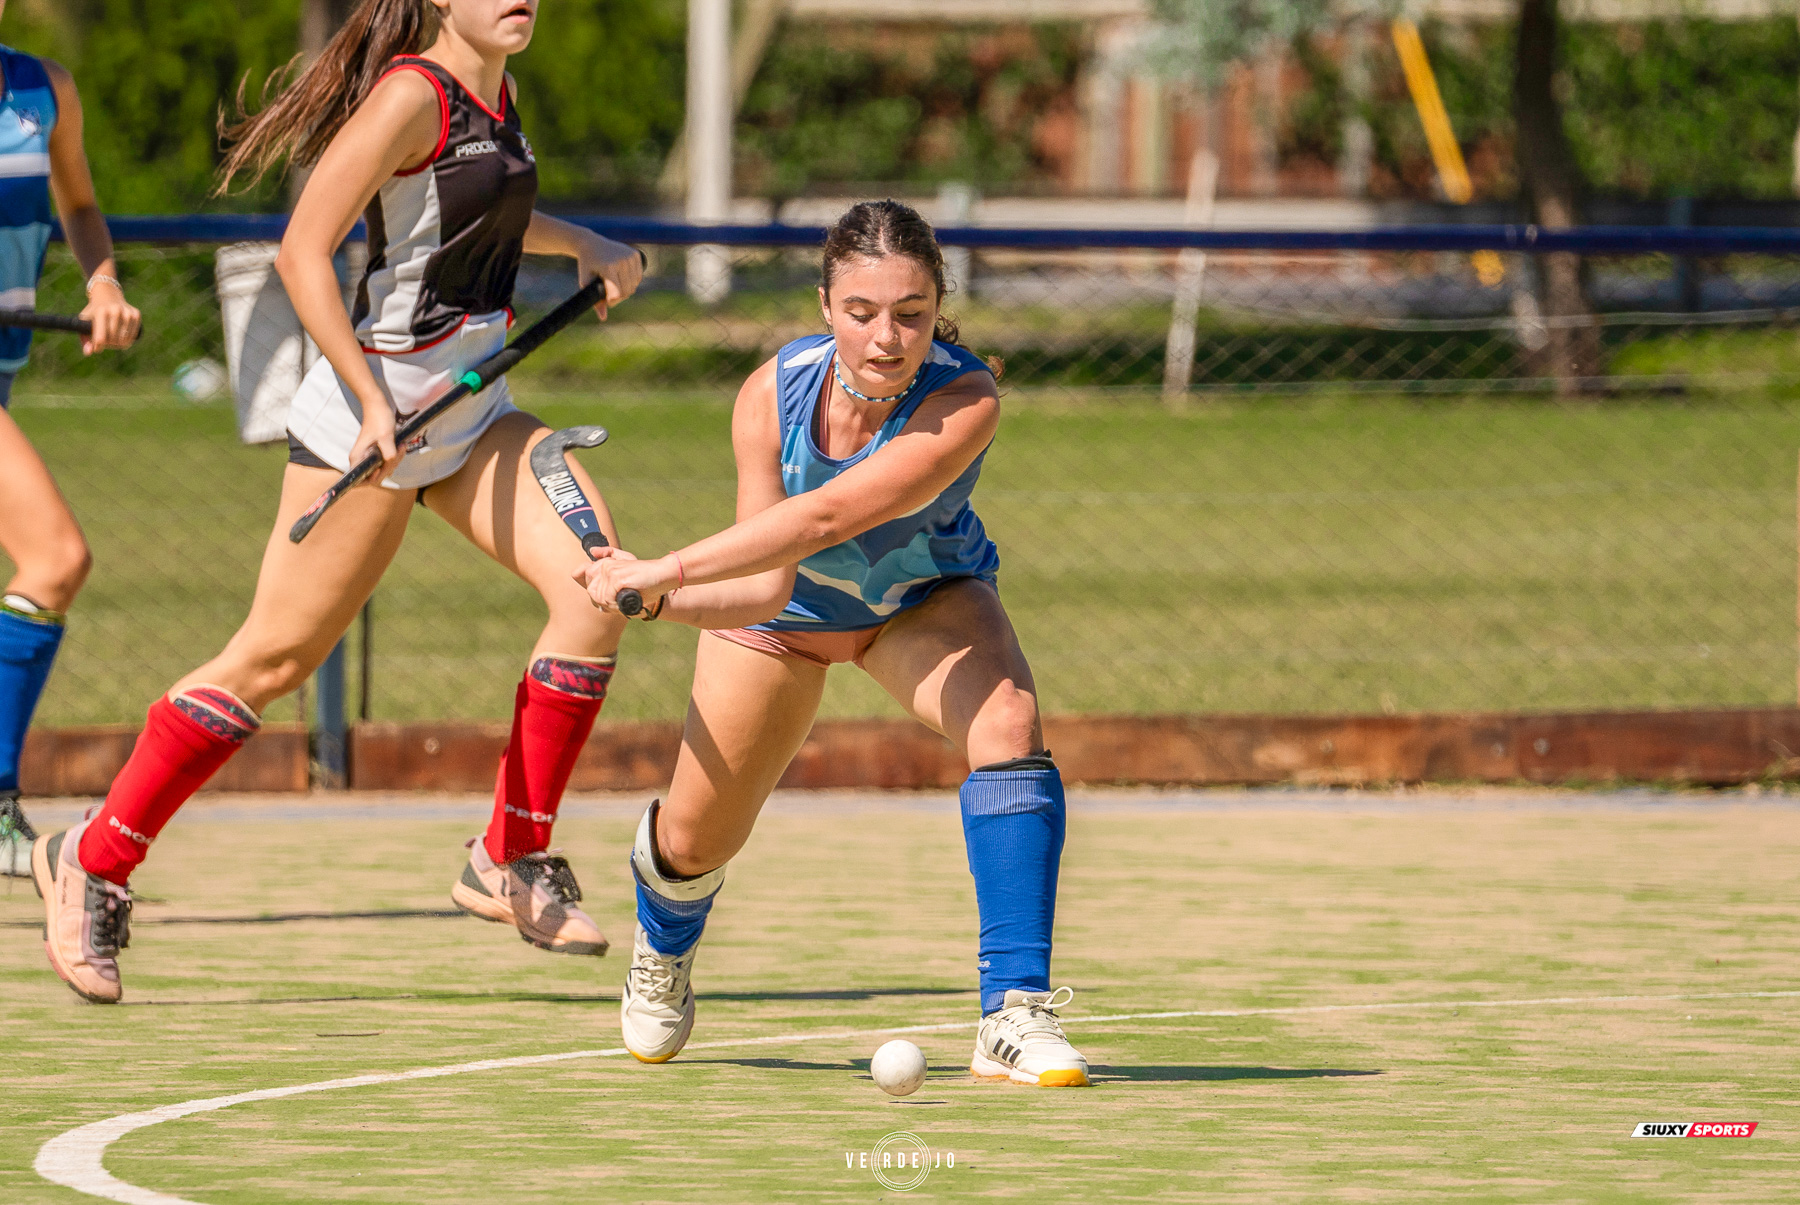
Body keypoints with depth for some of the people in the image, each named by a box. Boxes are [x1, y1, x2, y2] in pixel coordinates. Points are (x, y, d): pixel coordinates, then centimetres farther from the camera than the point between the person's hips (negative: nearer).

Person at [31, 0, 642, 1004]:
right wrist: (375, 401, -25)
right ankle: (96, 863, 10)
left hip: (472, 415, 8)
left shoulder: (497, 94, 11)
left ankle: (513, 861, -2)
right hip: (372, 418, -8)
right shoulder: (411, 95, -15)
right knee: (276, 657, -4)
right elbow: (303, 255, -20)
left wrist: (585, 246, 21)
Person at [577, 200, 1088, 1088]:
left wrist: (660, 572, -50)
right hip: (784, 606, 2)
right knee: (696, 841, 8)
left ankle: (1014, 1017, -31)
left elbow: (826, 516, -48)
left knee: (1006, 718, -32)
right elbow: (766, 588, -30)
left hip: (923, 598, -2)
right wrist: (653, 600, -48)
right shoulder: (772, 396, -30)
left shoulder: (964, 403, -38)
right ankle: (663, 949, 48)